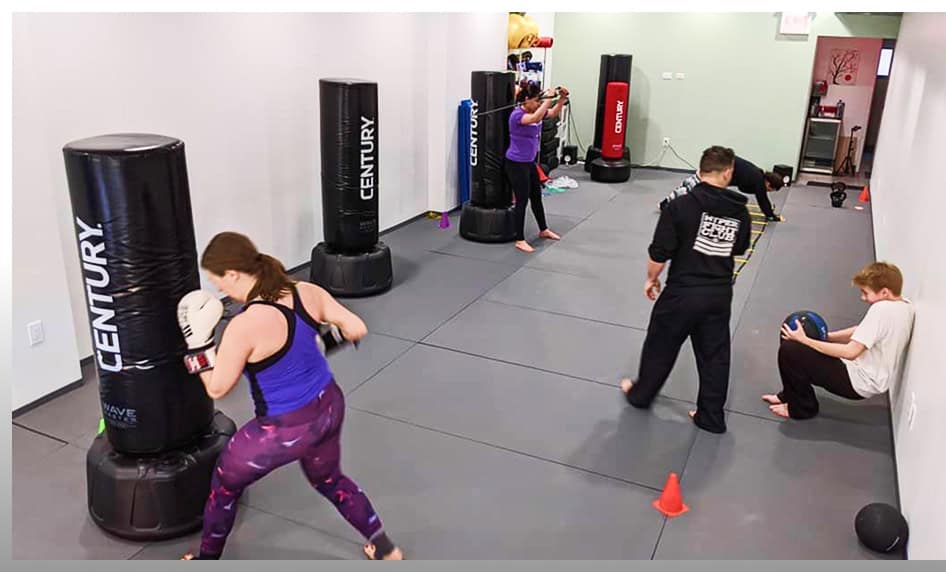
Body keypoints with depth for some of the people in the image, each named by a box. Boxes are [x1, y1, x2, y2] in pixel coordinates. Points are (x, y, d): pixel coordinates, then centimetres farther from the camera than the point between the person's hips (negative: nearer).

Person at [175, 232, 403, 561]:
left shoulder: (244, 327, -27)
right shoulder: (307, 293, -10)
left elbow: (217, 388, -13)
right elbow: (357, 329, -2)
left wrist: (198, 343, -3)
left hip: (286, 430, -6)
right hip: (330, 407, 6)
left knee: (224, 486, 23)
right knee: (328, 479, 34)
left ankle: (207, 560, 46)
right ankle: (384, 549, 44)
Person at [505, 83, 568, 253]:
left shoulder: (535, 111, 4)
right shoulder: (517, 115, -22)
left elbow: (554, 113, 14)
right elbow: (535, 118, -41)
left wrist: (562, 98, -3)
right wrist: (548, 99, -36)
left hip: (529, 162, 9)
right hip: (516, 164, -9)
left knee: (537, 196, 20)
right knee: (522, 200, -5)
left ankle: (543, 230, 38)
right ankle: (520, 240, 5)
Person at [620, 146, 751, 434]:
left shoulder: (681, 205, -16)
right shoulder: (740, 211, -3)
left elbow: (660, 253, -14)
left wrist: (652, 279, 2)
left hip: (683, 291, -3)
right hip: (721, 294, 4)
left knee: (660, 346, 17)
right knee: (715, 354, 15)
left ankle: (641, 394, 37)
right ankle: (711, 417, 25)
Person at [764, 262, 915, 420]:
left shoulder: (882, 309, -26)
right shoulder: (904, 305, 3)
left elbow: (851, 352, -28)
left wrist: (805, 340, -23)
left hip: (859, 382, -10)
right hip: (867, 373, 10)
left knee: (789, 350, -16)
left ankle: (801, 408, 5)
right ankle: (790, 395, 25)